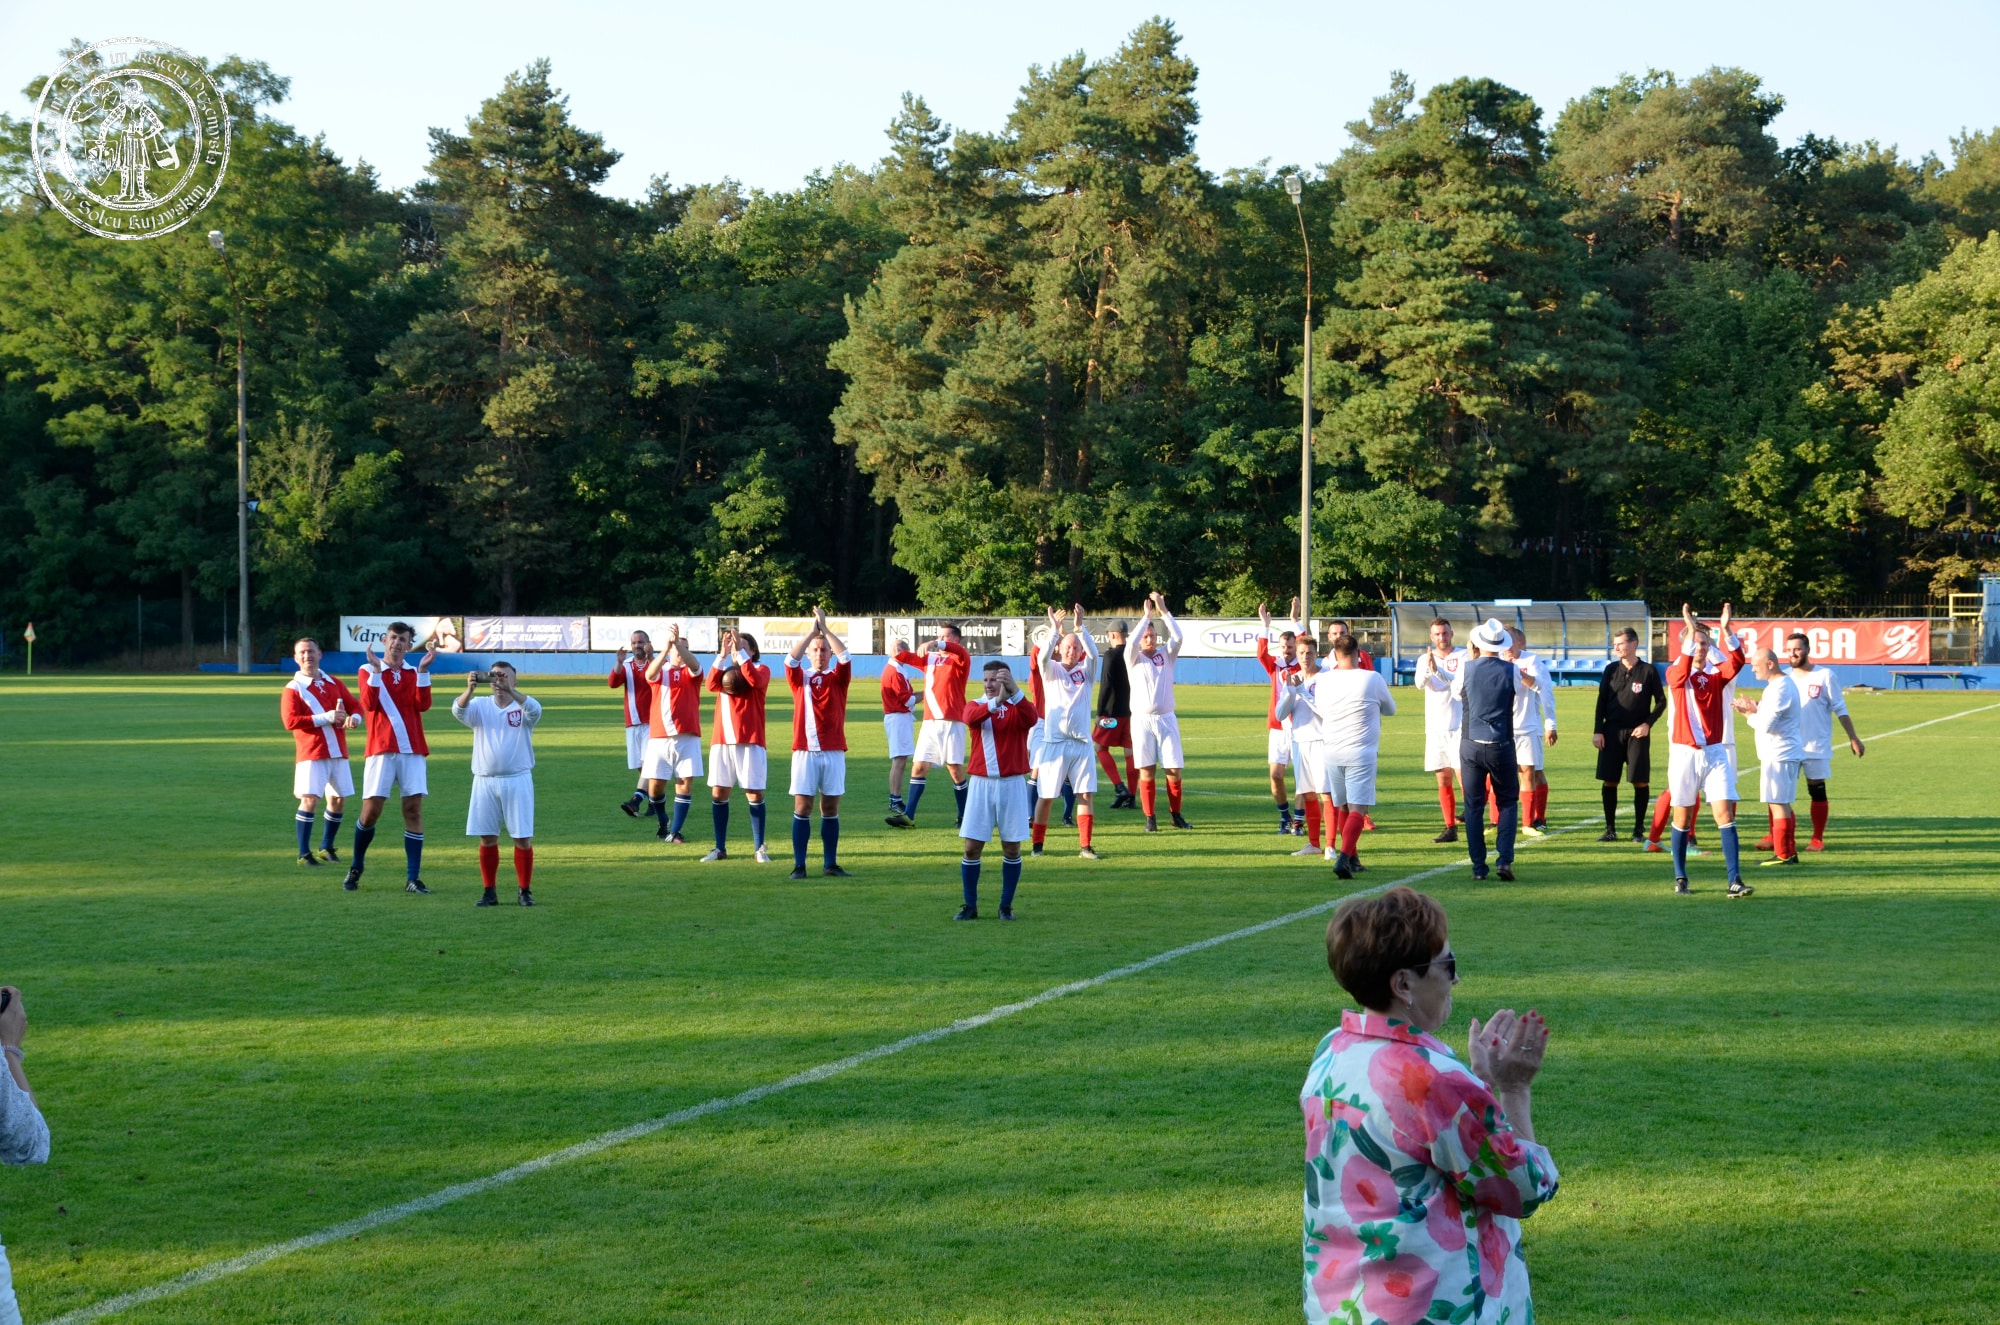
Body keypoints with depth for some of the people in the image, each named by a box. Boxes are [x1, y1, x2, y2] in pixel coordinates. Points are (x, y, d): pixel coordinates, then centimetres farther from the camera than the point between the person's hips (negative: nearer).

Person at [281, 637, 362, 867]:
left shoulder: (335, 684, 13)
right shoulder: (293, 689, -4)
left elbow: (354, 706, 15)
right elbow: (290, 721, -15)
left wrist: (354, 718, -11)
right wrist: (326, 718, -18)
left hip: (338, 752, 6)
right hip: (311, 754, -6)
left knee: (338, 799, 10)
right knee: (310, 799, -13)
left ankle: (327, 847, 27)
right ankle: (304, 854, -8)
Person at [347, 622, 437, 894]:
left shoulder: (415, 673, 11)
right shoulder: (368, 670, 5)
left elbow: (423, 705, -6)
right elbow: (368, 704, -12)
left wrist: (423, 670, -12)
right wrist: (376, 670, -16)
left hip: (413, 750, 2)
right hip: (381, 750, -2)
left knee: (413, 810, -4)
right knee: (370, 811, -3)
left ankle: (413, 878, -1)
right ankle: (356, 868, 18)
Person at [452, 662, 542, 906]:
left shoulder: (522, 706, -1)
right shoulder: (480, 706, 4)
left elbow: (535, 709, -24)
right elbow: (458, 710, -15)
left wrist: (510, 691, -38)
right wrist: (470, 689, -35)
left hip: (517, 780, -2)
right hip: (485, 781, 2)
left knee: (523, 838, -1)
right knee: (487, 838, 5)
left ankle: (525, 892, 8)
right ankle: (489, 892, 13)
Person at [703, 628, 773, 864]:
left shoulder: (761, 670, 4)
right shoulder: (725, 671, 15)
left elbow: (755, 680, -21)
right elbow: (712, 685, -7)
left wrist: (739, 652, -20)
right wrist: (722, 655, -14)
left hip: (749, 742, -4)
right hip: (722, 742, 4)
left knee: (754, 795, -3)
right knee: (718, 793, 2)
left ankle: (760, 848, 5)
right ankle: (720, 848, 9)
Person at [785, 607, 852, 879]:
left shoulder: (838, 678, 9)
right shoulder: (800, 678, 8)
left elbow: (846, 658, -9)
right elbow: (790, 660, -11)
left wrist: (825, 628, -9)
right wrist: (812, 631, -11)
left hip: (834, 752, 1)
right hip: (805, 751, -1)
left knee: (830, 809, 5)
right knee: (802, 808, -3)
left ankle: (830, 864, 10)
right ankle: (799, 865, -1)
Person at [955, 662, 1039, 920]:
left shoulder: (1018, 706, 1)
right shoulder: (976, 705, 5)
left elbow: (1031, 719, -24)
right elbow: (969, 717, -21)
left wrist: (1014, 691, -40)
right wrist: (996, 701, -38)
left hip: (1012, 784, -1)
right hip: (981, 783, 1)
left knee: (1012, 848, 3)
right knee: (972, 847, -1)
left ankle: (1006, 906, 14)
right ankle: (970, 906, 8)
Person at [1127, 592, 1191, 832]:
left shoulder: (1166, 655, 8)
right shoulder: (1134, 658, 4)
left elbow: (1177, 637, -8)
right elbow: (1132, 642, -17)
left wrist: (1163, 610, -12)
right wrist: (1146, 615, -14)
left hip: (1167, 719, 2)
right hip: (1142, 720, -2)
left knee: (1174, 770, -1)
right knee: (1147, 771, -1)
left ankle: (1176, 815, 13)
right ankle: (1150, 818, 5)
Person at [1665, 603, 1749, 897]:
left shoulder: (1717, 674, 5)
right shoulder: (1675, 674, -1)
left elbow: (1736, 661, -15)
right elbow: (1682, 670, -25)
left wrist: (1726, 632, -28)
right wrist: (1690, 632, -36)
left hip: (1715, 752, 2)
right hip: (1684, 752, -2)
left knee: (1725, 814, -8)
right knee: (1682, 817, 6)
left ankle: (1735, 881, -12)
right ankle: (1680, 879, 18)